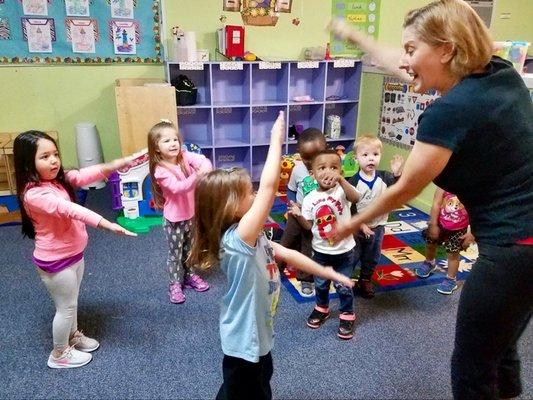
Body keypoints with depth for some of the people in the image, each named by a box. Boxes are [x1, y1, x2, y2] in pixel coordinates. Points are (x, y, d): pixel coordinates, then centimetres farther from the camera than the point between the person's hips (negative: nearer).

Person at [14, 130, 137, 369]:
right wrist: (107, 224, -49)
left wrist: (116, 164, -27)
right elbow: (70, 210, -40)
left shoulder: (58, 179, -1)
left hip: (73, 253, 8)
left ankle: (73, 336, 47)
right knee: (66, 306, 9)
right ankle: (59, 354, 30)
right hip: (55, 261, -8)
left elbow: (84, 176, -11)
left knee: (71, 301, 25)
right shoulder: (34, 194, -28)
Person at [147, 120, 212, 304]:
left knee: (190, 248, 22)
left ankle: (190, 275, 43)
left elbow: (203, 160, -23)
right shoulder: (160, 170, -22)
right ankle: (175, 284, 29)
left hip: (191, 213, 5)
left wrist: (205, 168, -47)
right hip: (174, 219, -5)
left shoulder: (185, 156, -8)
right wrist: (196, 177, -48)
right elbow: (177, 188, -33)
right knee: (175, 252, 10)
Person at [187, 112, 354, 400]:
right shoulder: (235, 240, -32)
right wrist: (277, 138, -29)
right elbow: (269, 186, -39)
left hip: (257, 335, 9)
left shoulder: (251, 238, -4)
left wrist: (329, 273, 10)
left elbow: (287, 254, 7)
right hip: (245, 342, -9)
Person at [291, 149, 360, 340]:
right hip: (321, 251, 3)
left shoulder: (342, 190, -15)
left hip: (344, 251, -3)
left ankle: (347, 315, 34)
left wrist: (341, 180, -52)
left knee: (343, 287, 10)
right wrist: (299, 215, -20)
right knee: (320, 284, 21)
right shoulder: (310, 199, -7)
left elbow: (355, 198, -39)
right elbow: (309, 226, -1)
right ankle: (322, 309, 47)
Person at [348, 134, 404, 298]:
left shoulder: (384, 177, -8)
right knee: (352, 256, 13)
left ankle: (365, 280, 41)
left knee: (372, 257, 20)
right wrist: (360, 224, -21)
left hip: (377, 226, 4)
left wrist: (397, 174, -29)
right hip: (357, 227, -3)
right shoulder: (354, 182, -17)